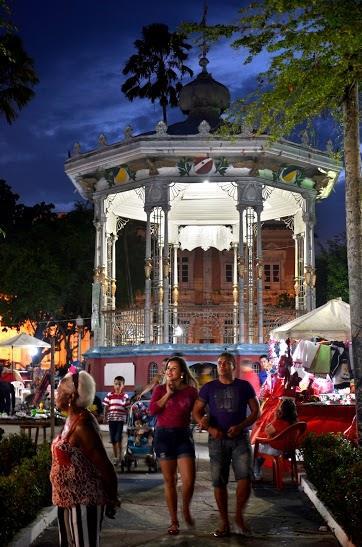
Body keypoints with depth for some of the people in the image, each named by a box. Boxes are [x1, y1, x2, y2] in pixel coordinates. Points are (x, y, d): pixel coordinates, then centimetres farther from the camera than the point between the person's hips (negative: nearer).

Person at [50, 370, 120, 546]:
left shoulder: (82, 424, -23)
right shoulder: (72, 419, 7)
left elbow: (104, 464, -21)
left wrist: (111, 499, -12)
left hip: (84, 501, -10)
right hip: (69, 499, 10)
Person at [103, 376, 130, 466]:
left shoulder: (125, 396, 0)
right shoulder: (109, 395, 3)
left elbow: (127, 409, 3)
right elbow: (106, 407, 7)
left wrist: (127, 419, -2)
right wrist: (105, 417, 2)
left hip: (121, 419, -2)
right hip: (111, 419, 2)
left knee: (118, 438, -9)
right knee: (113, 439, 8)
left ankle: (119, 456, 1)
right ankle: (115, 456, 20)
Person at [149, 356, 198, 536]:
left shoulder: (191, 391, 4)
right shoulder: (160, 389, 3)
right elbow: (152, 410, -10)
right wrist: (168, 394, -10)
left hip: (183, 435, 0)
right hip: (164, 435, 0)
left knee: (189, 481, -8)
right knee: (169, 480, 5)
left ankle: (186, 510, 22)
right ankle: (174, 521, 17)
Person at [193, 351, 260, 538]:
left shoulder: (244, 386, 5)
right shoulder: (209, 388, 6)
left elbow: (255, 411, 5)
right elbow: (196, 412, 6)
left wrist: (240, 426, -11)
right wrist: (210, 428, -10)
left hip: (240, 438, -1)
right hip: (217, 439, 1)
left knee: (245, 478, -16)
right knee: (219, 482, 2)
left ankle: (239, 516, 4)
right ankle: (224, 523, 13)